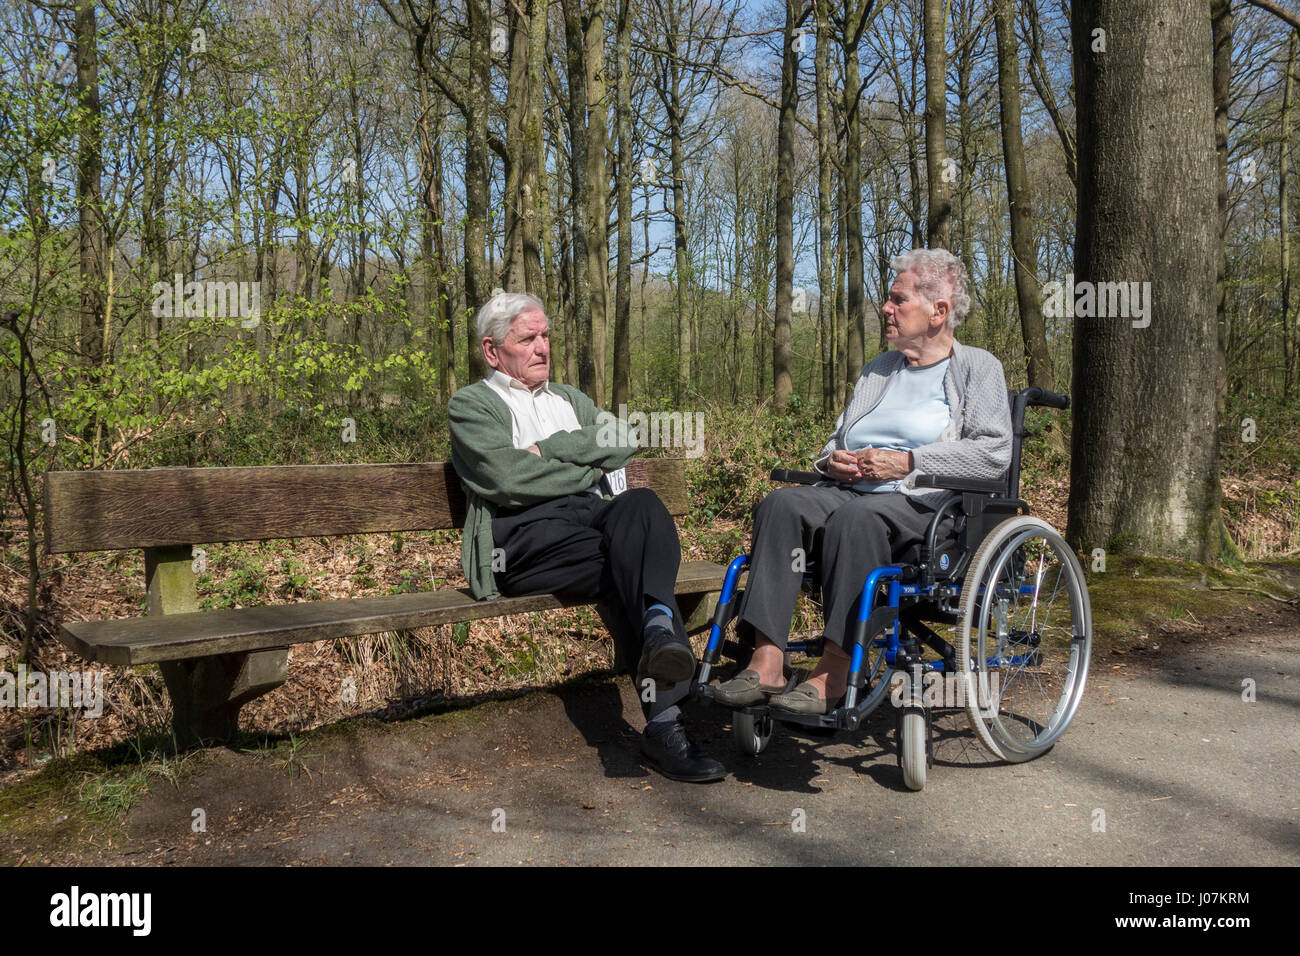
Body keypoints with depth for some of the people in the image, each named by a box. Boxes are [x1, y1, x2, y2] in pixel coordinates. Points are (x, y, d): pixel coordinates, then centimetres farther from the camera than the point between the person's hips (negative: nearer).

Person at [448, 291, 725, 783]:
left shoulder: (567, 398, 32)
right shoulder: (470, 404, 14)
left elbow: (624, 439, 10)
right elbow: (510, 479, -7)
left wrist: (548, 449, 0)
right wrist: (587, 472, 3)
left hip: (592, 516, 5)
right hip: (525, 534, -4)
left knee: (640, 503, -33)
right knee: (641, 558, -32)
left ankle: (658, 632, -55)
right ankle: (664, 720, -43)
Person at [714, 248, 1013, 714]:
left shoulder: (978, 367, 10)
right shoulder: (877, 369, 28)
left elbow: (993, 452, -5)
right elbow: (838, 438, 31)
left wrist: (907, 462, -12)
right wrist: (833, 460, 5)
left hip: (925, 502, -5)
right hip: (848, 490, 6)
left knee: (855, 516, -38)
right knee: (782, 504, -26)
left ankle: (833, 673, -35)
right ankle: (766, 664, -34)